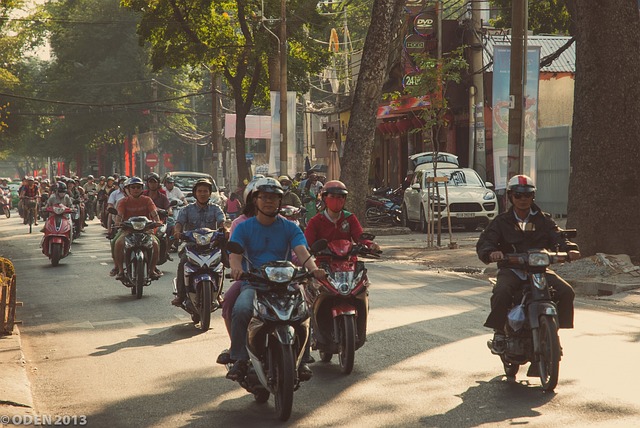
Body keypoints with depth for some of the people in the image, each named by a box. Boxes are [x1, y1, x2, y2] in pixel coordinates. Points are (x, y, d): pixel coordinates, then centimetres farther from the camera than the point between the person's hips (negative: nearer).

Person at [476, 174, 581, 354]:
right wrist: (491, 252, -29)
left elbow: (557, 237, -1)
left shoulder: (543, 220, 13)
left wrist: (570, 248, -24)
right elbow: (484, 242, -4)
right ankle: (499, 332, -13)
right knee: (501, 293, -34)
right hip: (511, 269, -2)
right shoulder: (502, 222, 7)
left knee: (566, 292, -20)